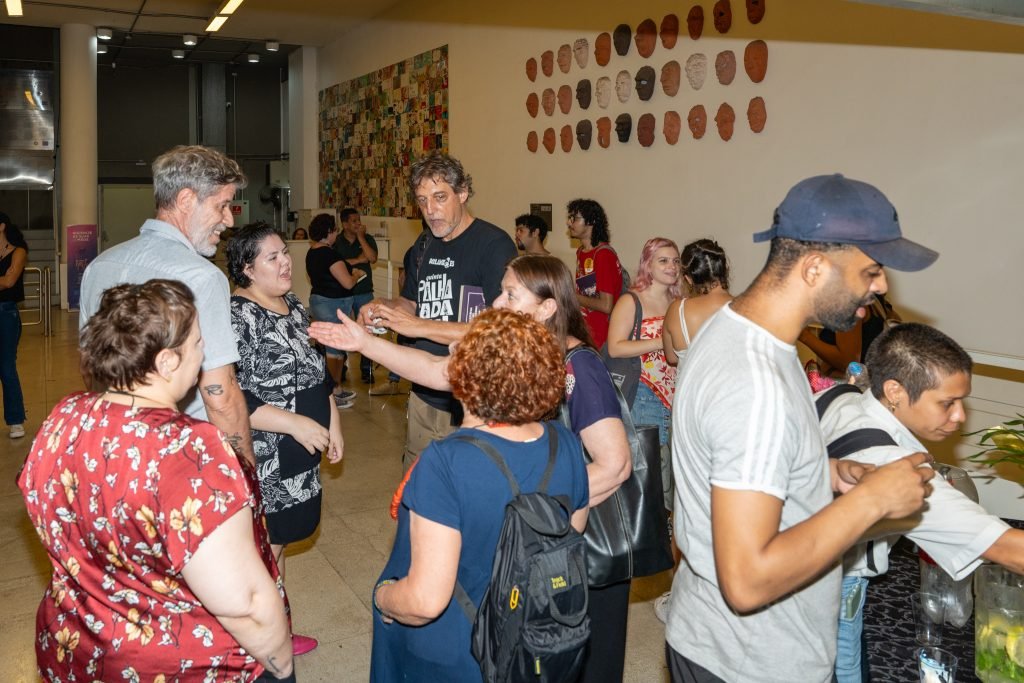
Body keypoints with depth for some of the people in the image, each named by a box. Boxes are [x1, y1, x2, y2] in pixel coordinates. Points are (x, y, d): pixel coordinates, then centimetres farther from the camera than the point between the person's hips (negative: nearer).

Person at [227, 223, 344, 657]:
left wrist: (333, 424, 13)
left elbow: (317, 370, 18)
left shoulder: (293, 305, 8)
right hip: (262, 461, -8)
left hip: (299, 457, 8)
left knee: (278, 544, 20)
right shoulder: (235, 317, -18)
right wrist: (296, 424, -23)